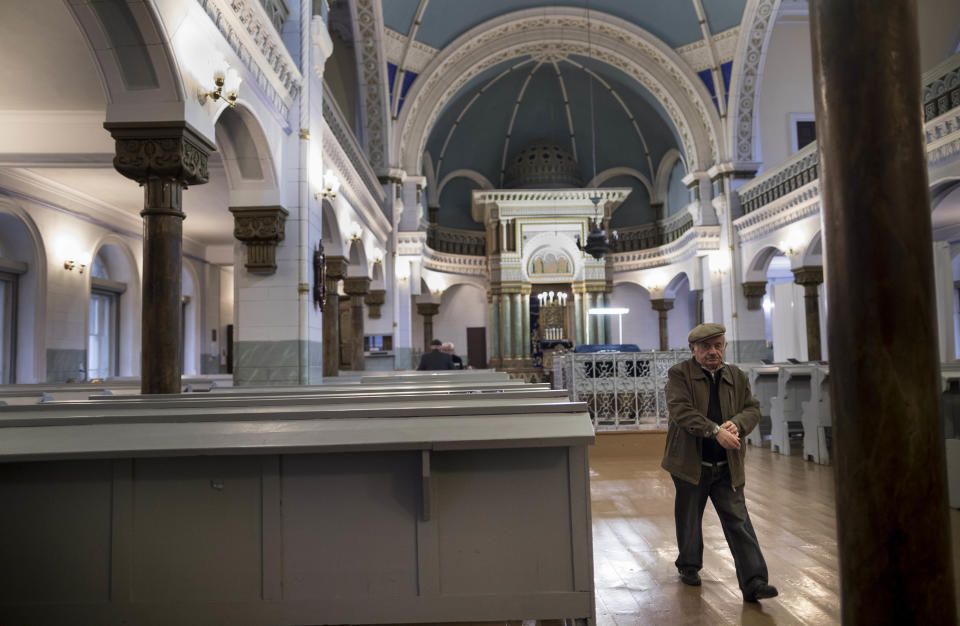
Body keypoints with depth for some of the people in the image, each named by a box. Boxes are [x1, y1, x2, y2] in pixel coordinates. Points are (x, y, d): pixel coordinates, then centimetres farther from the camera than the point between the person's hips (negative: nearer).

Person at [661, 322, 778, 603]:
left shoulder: (737, 376, 9)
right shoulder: (679, 374, -6)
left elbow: (753, 408, 7)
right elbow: (682, 410, -18)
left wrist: (737, 424, -15)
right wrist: (716, 431, -27)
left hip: (728, 466, 3)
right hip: (691, 464, -2)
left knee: (739, 522, -2)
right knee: (689, 520, 13)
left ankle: (753, 582, 1)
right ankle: (689, 567, 34)